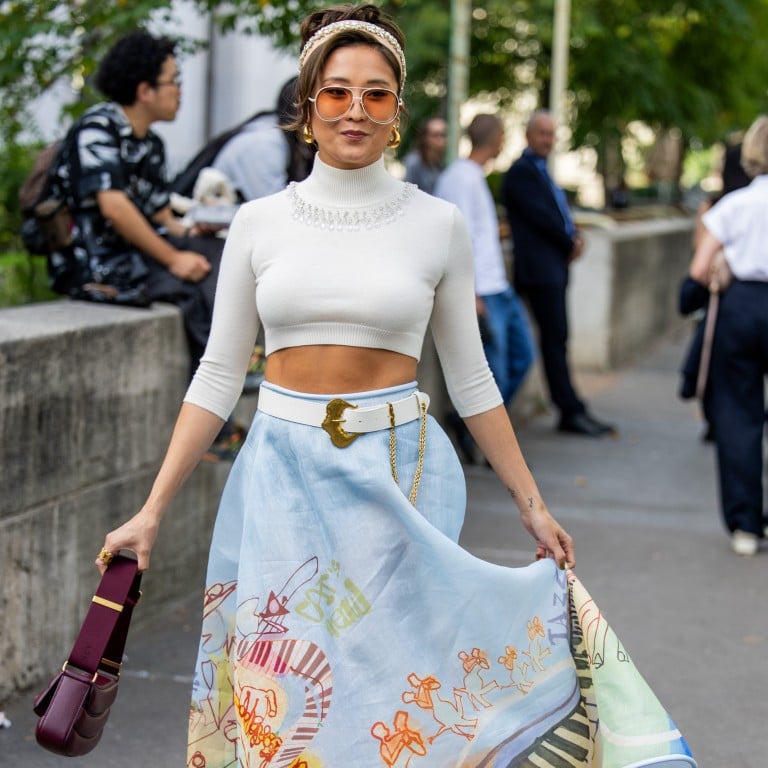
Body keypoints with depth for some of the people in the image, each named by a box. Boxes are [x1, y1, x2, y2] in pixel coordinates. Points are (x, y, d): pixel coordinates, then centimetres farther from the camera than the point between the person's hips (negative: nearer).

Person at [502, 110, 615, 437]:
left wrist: (574, 238, 0)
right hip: (539, 269, -10)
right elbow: (540, 215, -16)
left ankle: (570, 413, 11)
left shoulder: (539, 171, 21)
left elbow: (559, 213, 20)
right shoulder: (521, 171, -9)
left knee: (557, 339, 9)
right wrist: (570, 242, -5)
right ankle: (572, 411, -5)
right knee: (554, 339, -7)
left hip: (554, 267, 10)